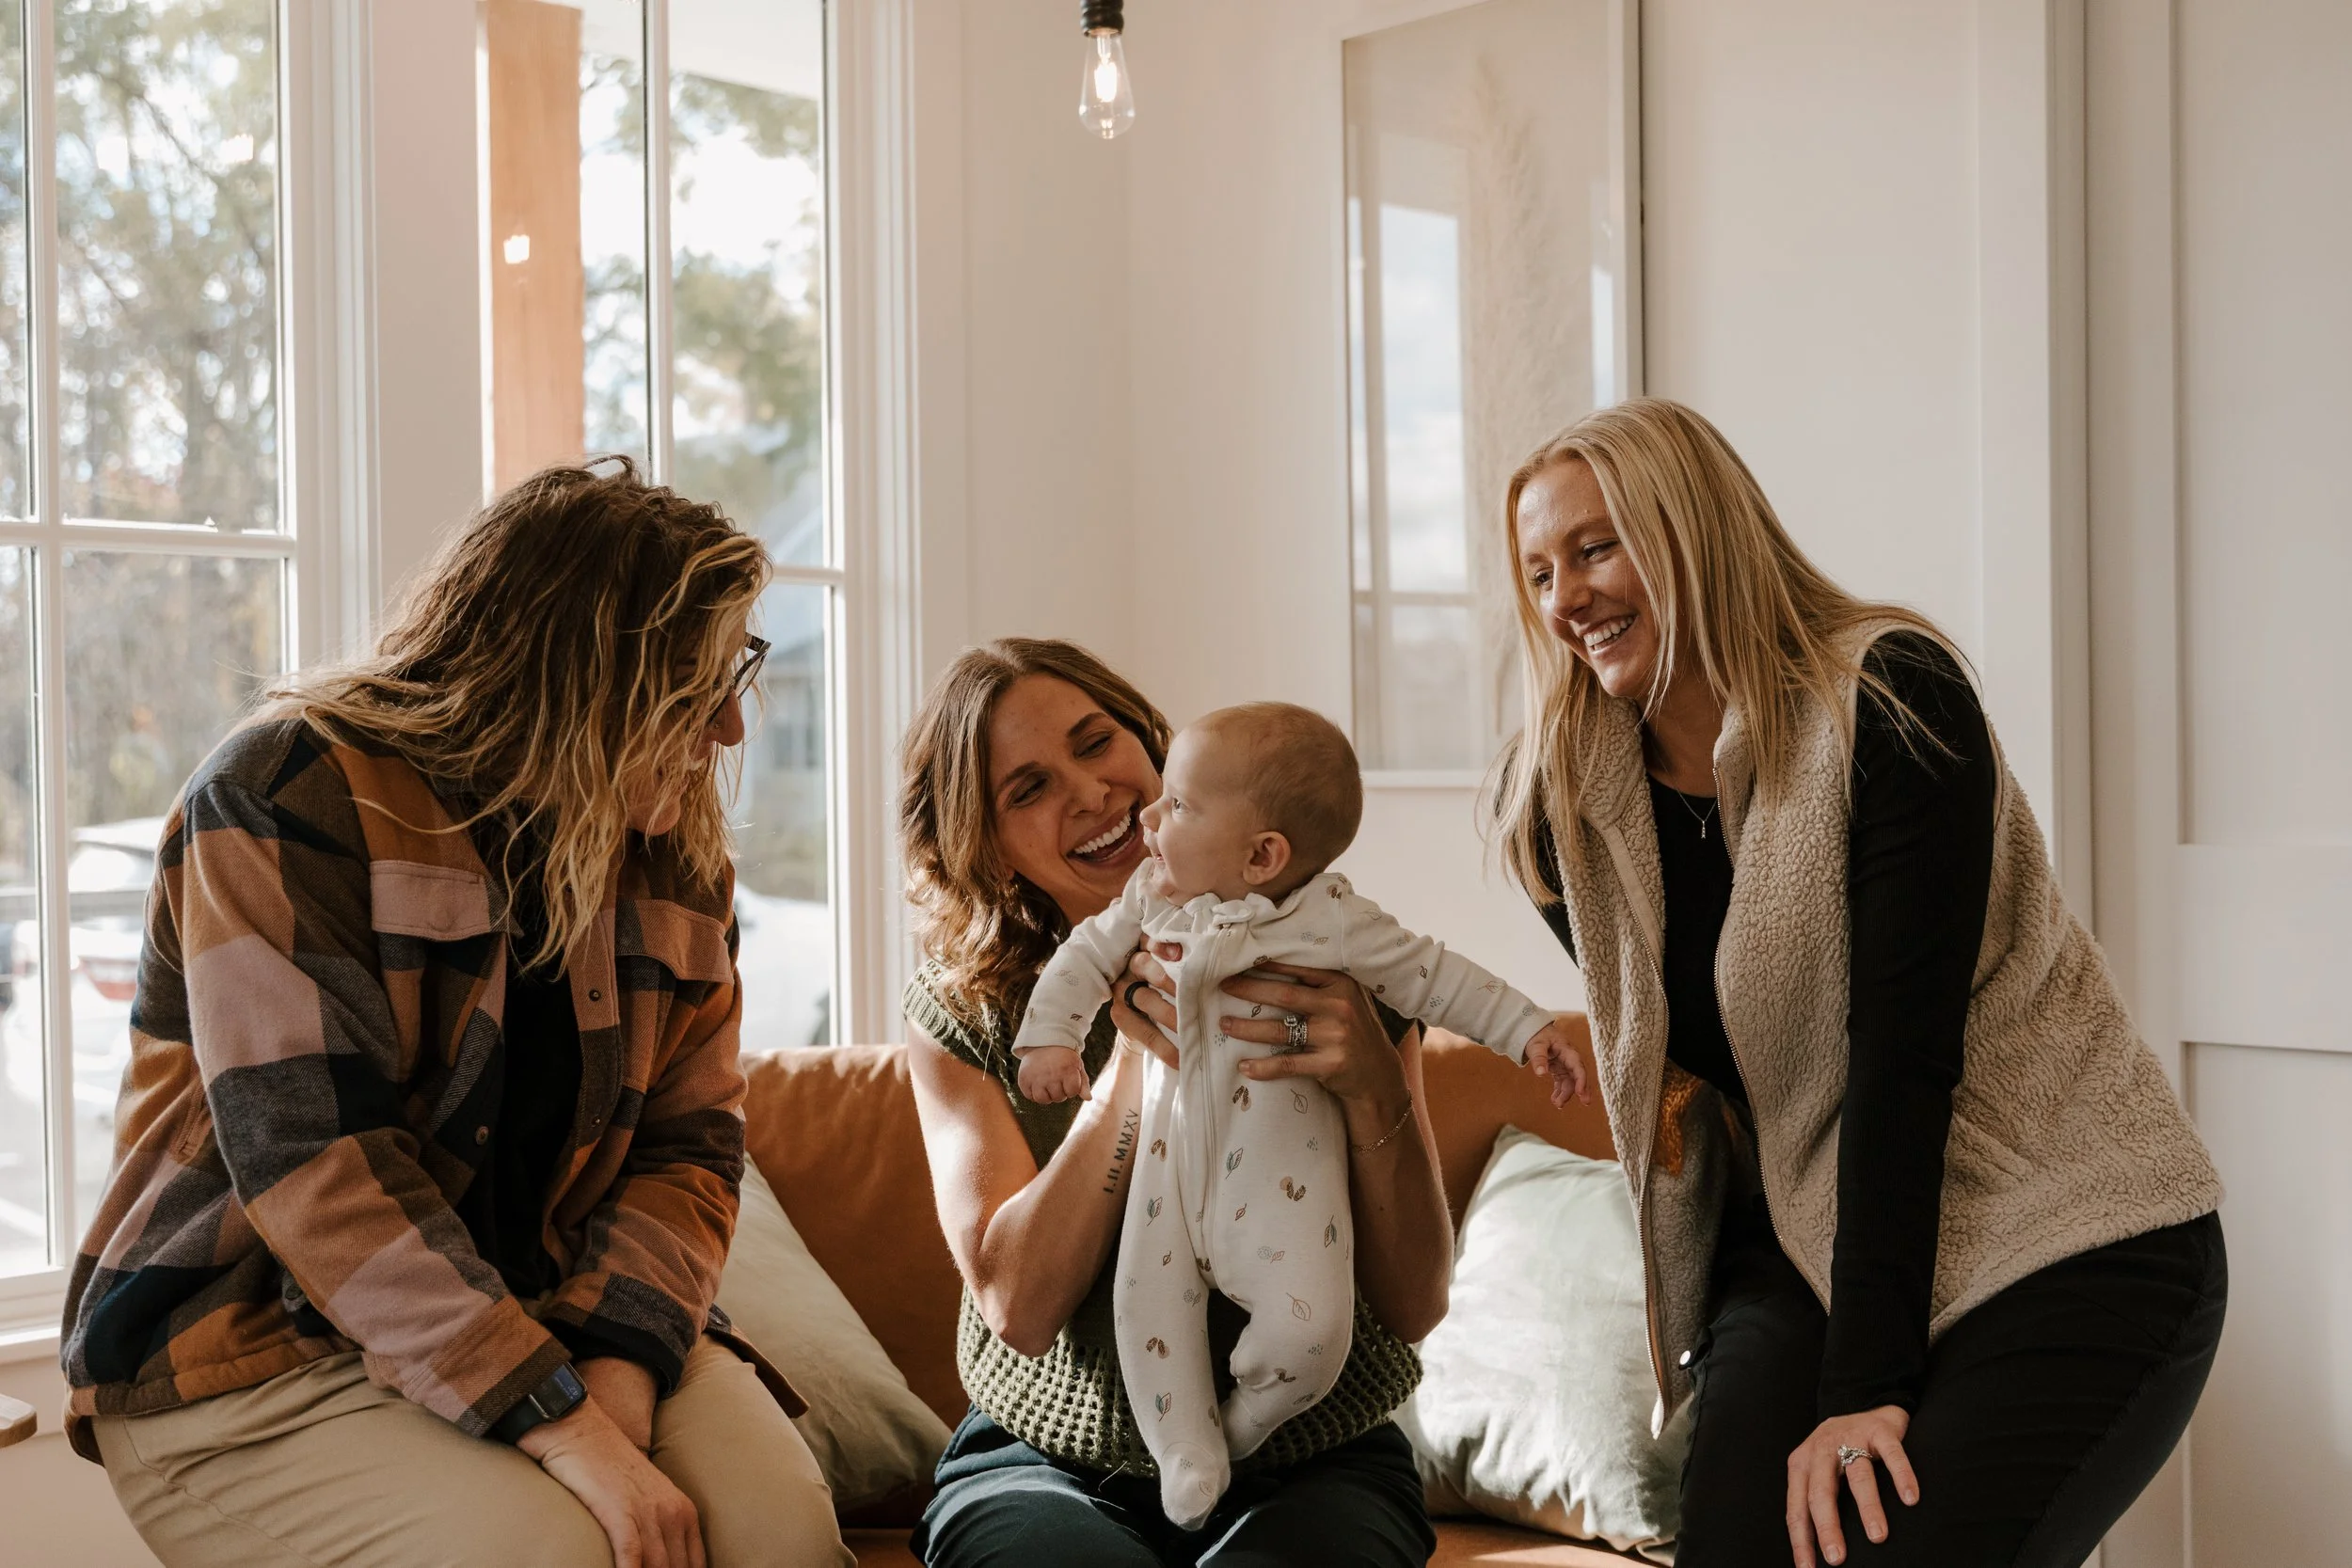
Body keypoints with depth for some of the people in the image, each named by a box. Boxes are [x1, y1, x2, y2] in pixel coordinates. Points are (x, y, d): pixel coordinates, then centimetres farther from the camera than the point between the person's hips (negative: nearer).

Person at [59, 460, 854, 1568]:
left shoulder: (675, 857, 6)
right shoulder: (287, 798, -15)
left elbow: (687, 1144, 2)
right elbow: (321, 1170, -24)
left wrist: (617, 1369, -18)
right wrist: (565, 1429, -29)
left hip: (538, 1312, 5)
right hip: (250, 1355, -4)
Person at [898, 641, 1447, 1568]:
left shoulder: (1332, 961, -3)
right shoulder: (962, 1012, 0)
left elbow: (1415, 1306, -5)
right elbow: (1017, 1304, -11)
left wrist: (1373, 1090, -23)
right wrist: (1135, 1062, -20)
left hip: (1309, 1467, 0)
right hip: (1049, 1460, 0)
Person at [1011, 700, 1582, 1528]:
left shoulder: (1334, 922, -10)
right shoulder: (1152, 898, 2)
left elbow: (1437, 979, -1)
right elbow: (1088, 955, 10)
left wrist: (1528, 1029, -5)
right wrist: (1050, 1035, -6)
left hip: (1278, 1173, -4)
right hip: (1171, 1154, 5)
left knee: (1306, 1327, -16)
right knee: (1147, 1304, 2)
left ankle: (1241, 1423, 13)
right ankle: (1187, 1454, 19)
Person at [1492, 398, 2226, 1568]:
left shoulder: (1891, 699, -16)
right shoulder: (1571, 811, 1)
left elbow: (1906, 1048, -20)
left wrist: (1866, 1384, -21)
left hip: (2071, 1249, -4)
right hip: (1804, 1250, 5)